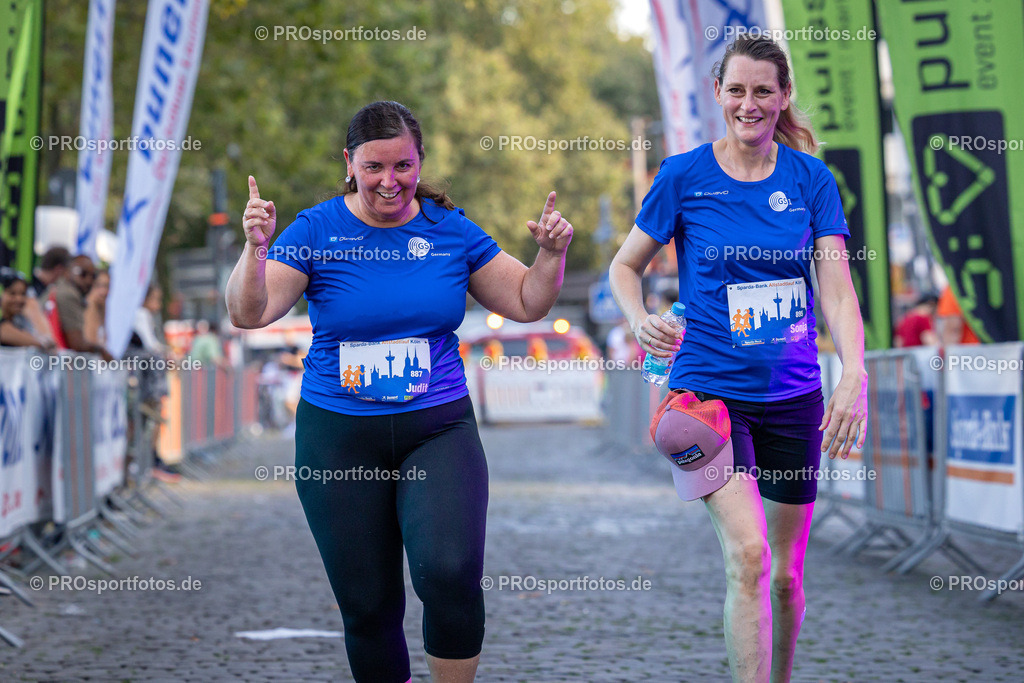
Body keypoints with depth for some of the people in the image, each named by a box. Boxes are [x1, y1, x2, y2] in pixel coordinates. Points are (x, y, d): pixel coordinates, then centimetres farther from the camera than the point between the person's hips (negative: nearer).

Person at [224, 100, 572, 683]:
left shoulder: (450, 230, 3)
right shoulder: (317, 231, -2)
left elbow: (527, 303, 11)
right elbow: (249, 314, -12)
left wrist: (551, 254, -7)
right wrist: (255, 247, -29)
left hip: (438, 429, 0)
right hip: (339, 438, 0)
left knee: (450, 572, -23)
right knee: (368, 606, 5)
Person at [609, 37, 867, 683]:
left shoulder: (811, 179, 2)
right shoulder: (685, 175, -3)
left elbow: (838, 290, -4)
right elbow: (625, 266, 6)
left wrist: (855, 376, -20)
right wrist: (640, 321, -16)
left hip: (793, 394, 3)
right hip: (709, 387, -3)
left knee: (787, 571, 11)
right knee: (749, 555, -20)